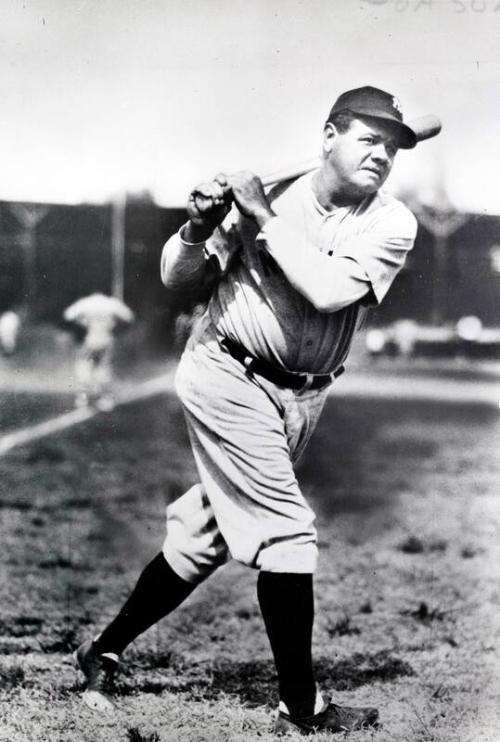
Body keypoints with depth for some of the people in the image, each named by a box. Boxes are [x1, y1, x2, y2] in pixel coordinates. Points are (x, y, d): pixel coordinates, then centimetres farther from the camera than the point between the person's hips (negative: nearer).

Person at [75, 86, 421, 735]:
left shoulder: (392, 223, -5)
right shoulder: (266, 190, -10)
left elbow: (329, 289, -23)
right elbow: (175, 278, -5)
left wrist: (264, 216, -20)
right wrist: (199, 227, -24)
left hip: (301, 399, 5)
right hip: (229, 378, -4)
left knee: (206, 536, 12)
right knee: (286, 533, -9)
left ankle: (106, 650, 28)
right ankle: (301, 709, 1)